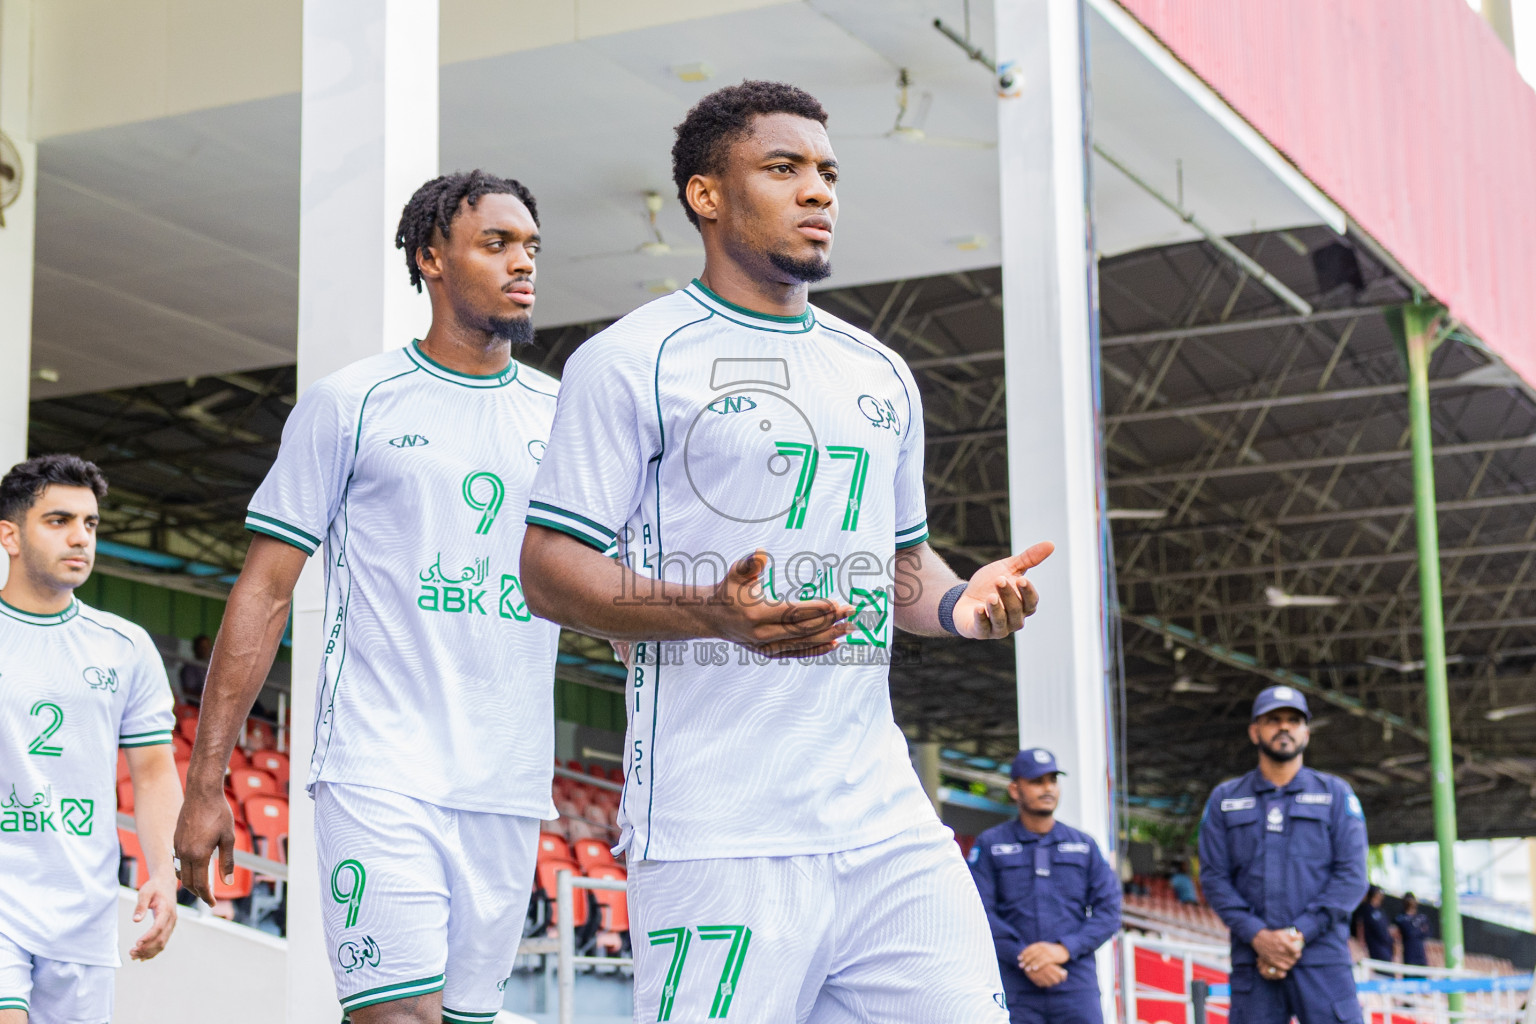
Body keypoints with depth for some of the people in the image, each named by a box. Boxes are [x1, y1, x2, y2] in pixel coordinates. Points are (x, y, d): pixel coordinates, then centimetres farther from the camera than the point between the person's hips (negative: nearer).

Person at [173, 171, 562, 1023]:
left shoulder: (562, 417, 13)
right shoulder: (351, 404, 3)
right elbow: (265, 592, 2)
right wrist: (204, 783, -3)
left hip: (508, 789, 4)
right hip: (381, 774, -4)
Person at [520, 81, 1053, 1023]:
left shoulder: (881, 374, 20)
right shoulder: (634, 360, -1)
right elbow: (550, 572, -6)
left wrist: (960, 602, 4)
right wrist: (716, 610, -22)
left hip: (887, 825, 6)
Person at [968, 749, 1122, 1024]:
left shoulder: (1085, 846, 15)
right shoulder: (990, 845, 8)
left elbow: (1108, 910, 6)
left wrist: (1065, 949, -10)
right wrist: (1025, 961, -12)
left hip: (1077, 990, 2)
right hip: (1015, 993, -1)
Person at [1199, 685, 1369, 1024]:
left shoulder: (1336, 794, 10)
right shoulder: (1224, 800, 14)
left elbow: (1352, 876, 2)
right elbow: (1214, 878, 7)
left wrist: (1298, 934, -10)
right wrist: (1257, 936, -9)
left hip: (1322, 959, -1)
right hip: (1252, 961, 1)